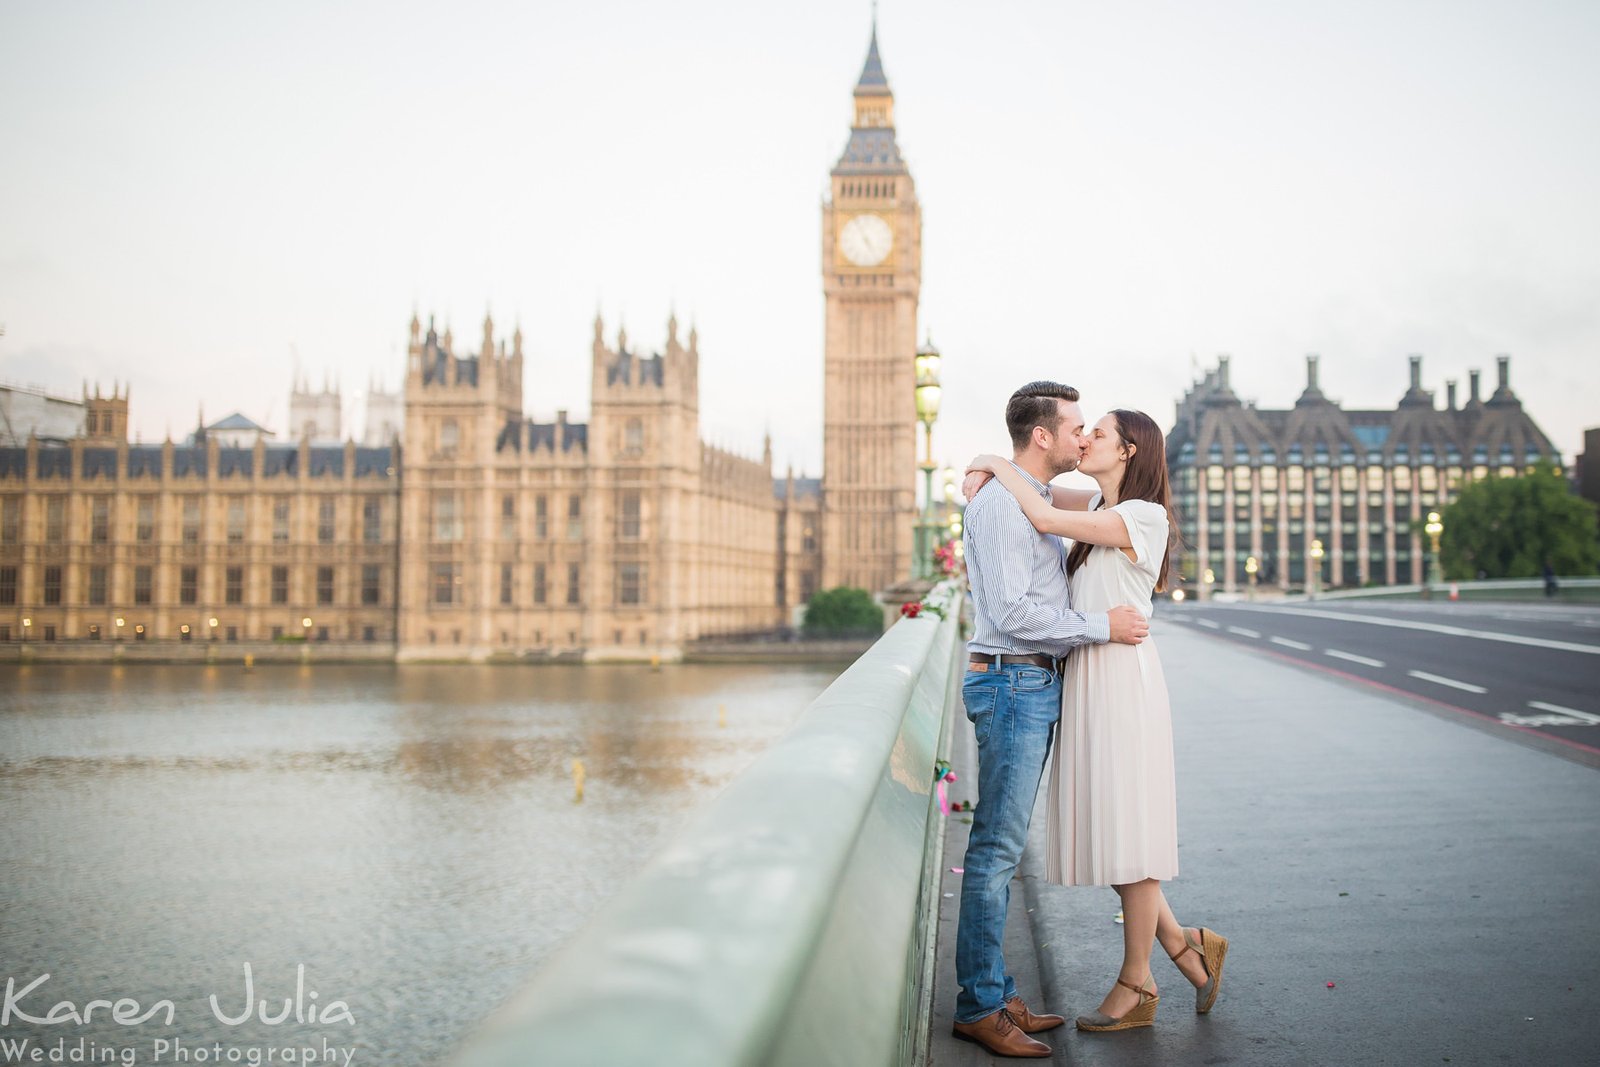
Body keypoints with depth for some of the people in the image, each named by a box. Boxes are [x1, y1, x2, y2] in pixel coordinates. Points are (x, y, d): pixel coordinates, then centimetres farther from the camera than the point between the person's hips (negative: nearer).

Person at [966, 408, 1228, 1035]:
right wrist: (990, 474, 6)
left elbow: (1045, 519, -20)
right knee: (1101, 828, 11)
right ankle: (1183, 945, 24)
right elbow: (1042, 496, 26)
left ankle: (1136, 985, 12)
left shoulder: (1142, 516, -12)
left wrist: (999, 465, -6)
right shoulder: (1101, 504, 13)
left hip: (1122, 677, -9)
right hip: (1084, 678, 9)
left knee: (1127, 829, 0)